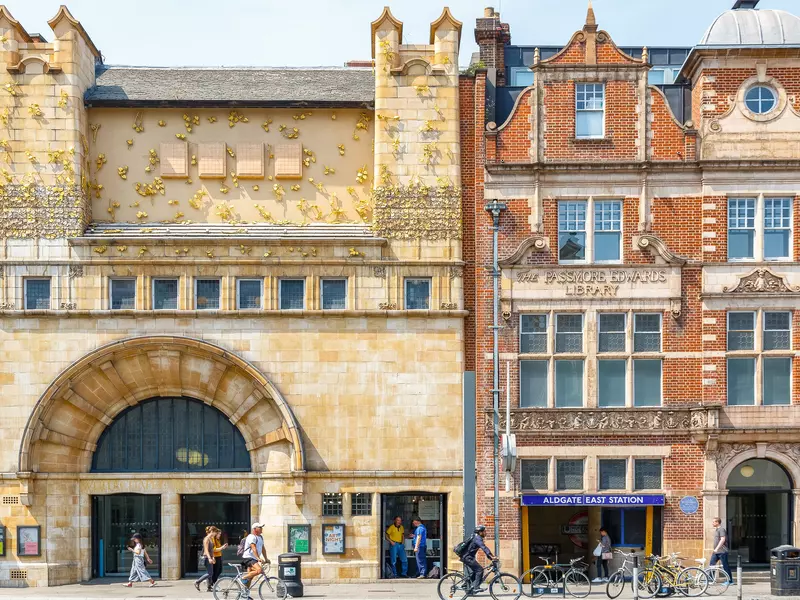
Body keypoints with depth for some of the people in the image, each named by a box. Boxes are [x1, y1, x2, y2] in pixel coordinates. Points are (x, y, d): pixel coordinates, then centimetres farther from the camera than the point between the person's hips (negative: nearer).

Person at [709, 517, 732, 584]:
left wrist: (717, 549, -25)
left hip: (722, 551, -10)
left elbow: (723, 539, -23)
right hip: (716, 552, 10)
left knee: (725, 566, -2)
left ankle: (730, 580, 5)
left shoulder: (721, 529, -13)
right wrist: (714, 550, 23)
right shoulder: (716, 529, 17)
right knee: (711, 564, 5)